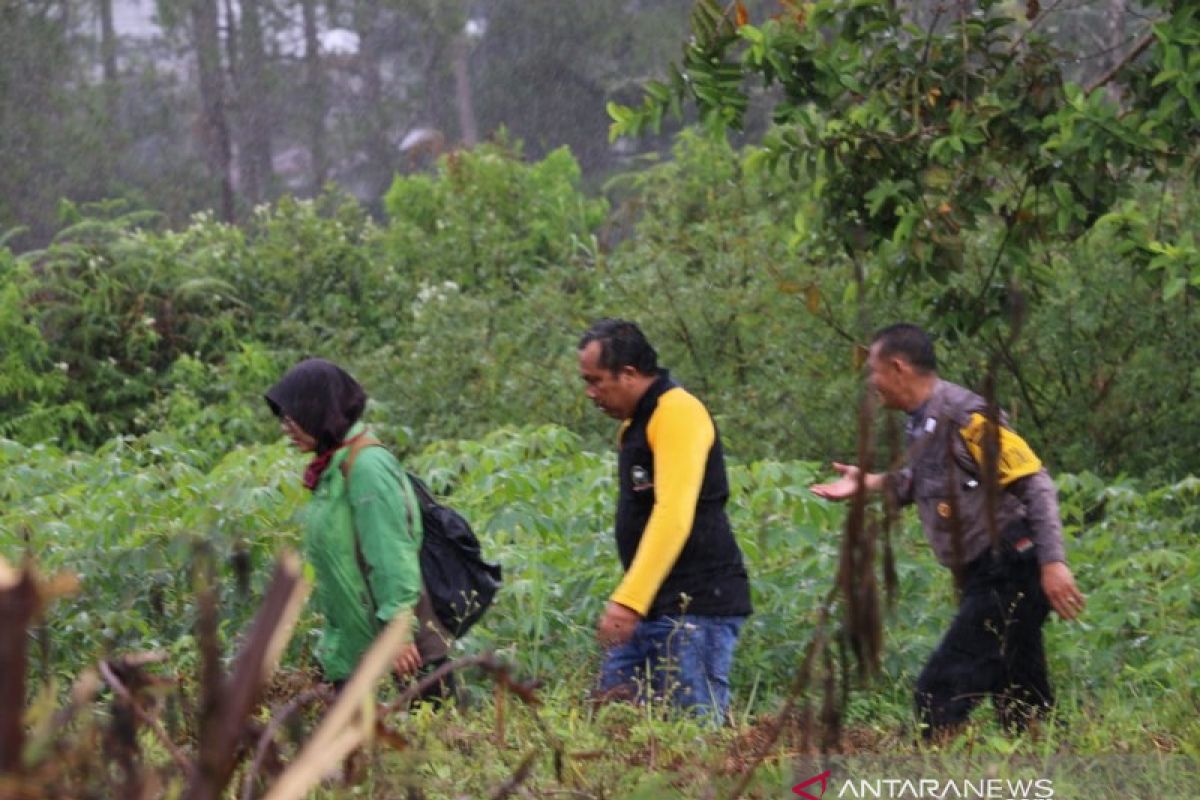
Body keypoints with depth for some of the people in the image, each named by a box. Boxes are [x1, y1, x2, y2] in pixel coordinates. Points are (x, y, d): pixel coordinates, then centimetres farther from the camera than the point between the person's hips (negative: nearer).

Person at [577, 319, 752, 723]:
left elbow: (673, 516, -24)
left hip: (695, 608, -10)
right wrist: (631, 601, 14)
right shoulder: (635, 422, 18)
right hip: (652, 608, 10)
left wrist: (629, 599, -29)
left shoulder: (678, 413, -13)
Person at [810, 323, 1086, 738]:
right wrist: (870, 483, 13)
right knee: (1023, 706, 11)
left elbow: (1034, 483, -18)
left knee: (939, 694, -12)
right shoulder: (923, 422, 12)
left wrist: (1053, 562, -24)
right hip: (985, 578, 10)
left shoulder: (965, 416, -16)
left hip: (1008, 575, -10)